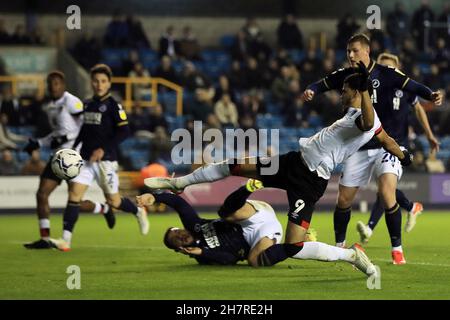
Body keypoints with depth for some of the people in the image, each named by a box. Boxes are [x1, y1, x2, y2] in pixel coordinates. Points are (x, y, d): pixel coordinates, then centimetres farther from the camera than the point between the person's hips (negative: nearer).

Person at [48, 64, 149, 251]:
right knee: (74, 194, -11)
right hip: (86, 159, 5)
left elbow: (124, 131, -14)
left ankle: (139, 212, 35)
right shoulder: (88, 105, 11)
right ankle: (66, 240, -15)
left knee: (113, 201, 4)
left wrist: (103, 149, -20)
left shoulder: (113, 105, -7)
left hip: (105, 160, -5)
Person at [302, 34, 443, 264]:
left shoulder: (386, 74, -8)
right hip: (358, 148, 4)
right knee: (344, 200, 5)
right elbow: (323, 84, 10)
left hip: (386, 145, -4)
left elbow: (412, 86, -13)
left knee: (387, 193, -22)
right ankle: (339, 245, 28)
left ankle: (397, 249, -8)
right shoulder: (345, 76, 4)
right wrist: (311, 91, -14)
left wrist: (431, 95, -33)